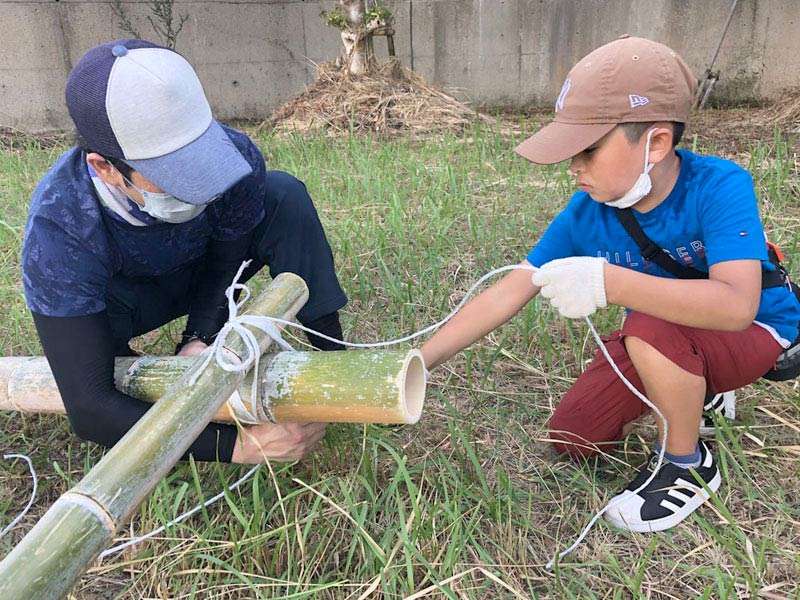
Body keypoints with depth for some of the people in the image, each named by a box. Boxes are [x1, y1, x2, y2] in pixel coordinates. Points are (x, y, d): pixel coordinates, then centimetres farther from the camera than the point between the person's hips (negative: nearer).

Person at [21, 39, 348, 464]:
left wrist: (199, 339, -33)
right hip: (125, 294, -2)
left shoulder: (235, 154, -34)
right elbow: (88, 410, -41)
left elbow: (227, 265, -14)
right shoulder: (58, 232, -39)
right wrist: (238, 445, -48)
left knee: (283, 195, -24)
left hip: (203, 273, 2)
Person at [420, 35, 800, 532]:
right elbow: (507, 294, -17)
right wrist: (416, 365, -21)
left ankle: (689, 467, -8)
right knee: (572, 439, 3)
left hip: (753, 332, -5)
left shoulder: (719, 187, -30)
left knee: (650, 328, -37)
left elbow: (737, 306, -44)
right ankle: (688, 391, 24)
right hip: (657, 340, 6)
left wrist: (607, 281, -54)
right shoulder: (587, 213, -18)